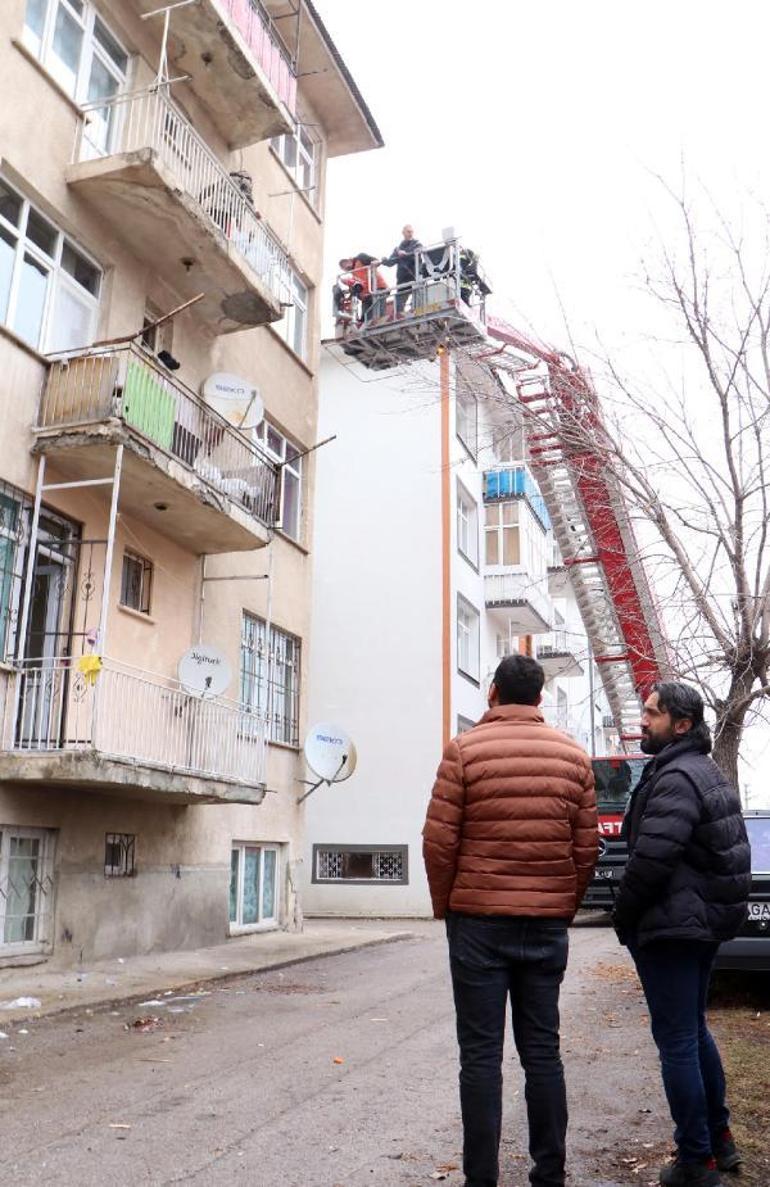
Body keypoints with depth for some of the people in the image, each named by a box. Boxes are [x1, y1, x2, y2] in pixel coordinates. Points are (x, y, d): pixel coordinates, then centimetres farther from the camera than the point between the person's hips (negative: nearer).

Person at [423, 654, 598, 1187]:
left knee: (481, 1053, 5)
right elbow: (588, 847, 5)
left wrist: (445, 906, 6)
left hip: (479, 922, -3)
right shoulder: (573, 755, 4)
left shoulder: (464, 750, -7)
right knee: (542, 1049, 13)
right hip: (548, 924, 3)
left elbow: (439, 842, -9)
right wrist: (564, 910, 16)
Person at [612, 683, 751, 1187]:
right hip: (706, 923, 10)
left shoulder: (675, 778, -19)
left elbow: (651, 859, -26)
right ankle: (719, 1139, 33)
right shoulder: (709, 773, 13)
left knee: (676, 1041, 0)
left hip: (671, 929, -10)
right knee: (695, 1031, 22)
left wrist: (623, 918, -11)